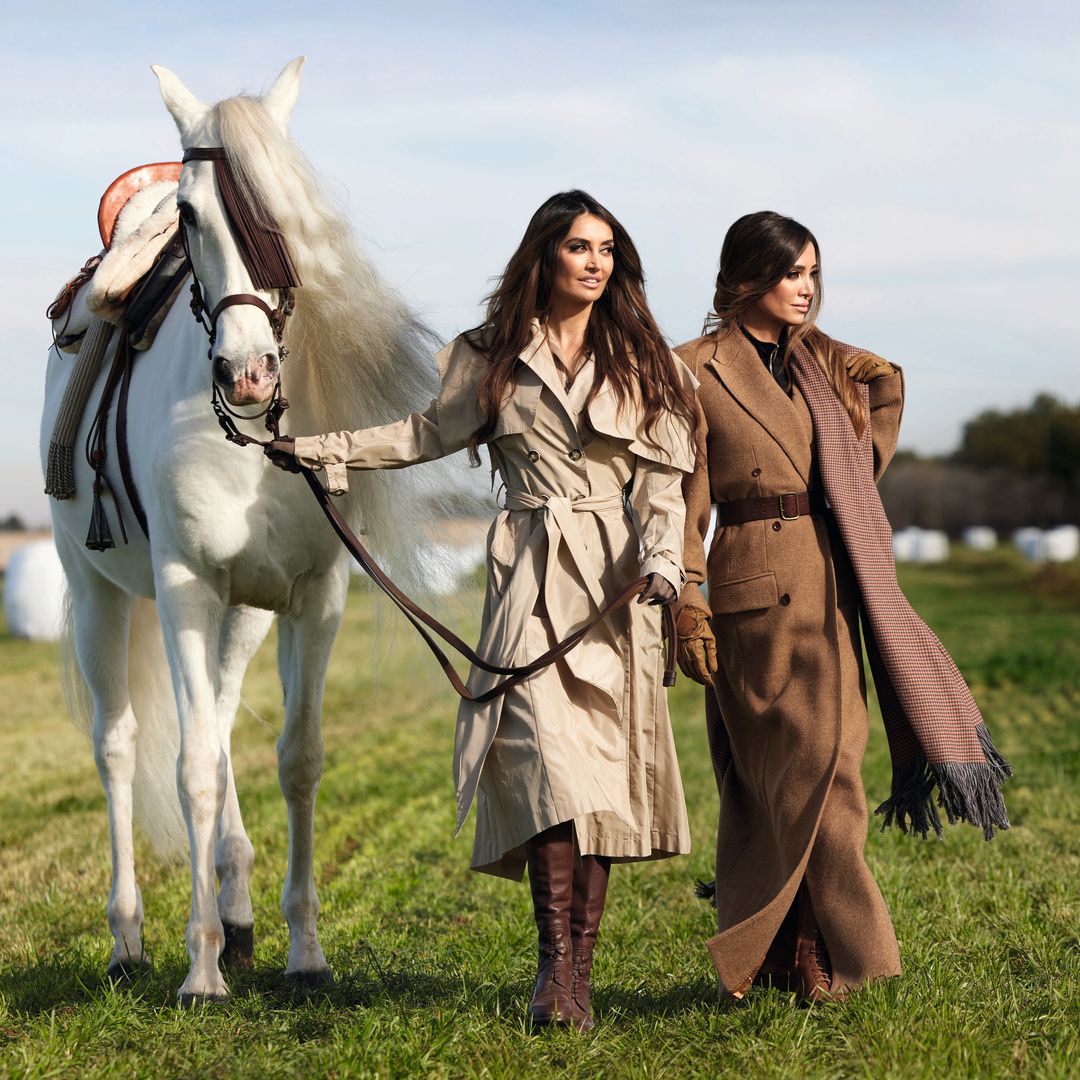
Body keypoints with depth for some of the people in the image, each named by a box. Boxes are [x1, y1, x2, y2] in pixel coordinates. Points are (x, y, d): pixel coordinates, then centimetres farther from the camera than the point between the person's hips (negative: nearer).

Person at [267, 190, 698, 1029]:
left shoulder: (640, 361, 9)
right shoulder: (494, 359, 10)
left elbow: (662, 481, 6)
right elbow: (431, 433, 21)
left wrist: (663, 558, -11)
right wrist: (322, 450, 17)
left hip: (615, 581, 1)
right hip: (532, 574, 0)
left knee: (604, 770, -3)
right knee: (550, 756, -17)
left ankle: (578, 972, 0)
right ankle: (556, 965, -16)